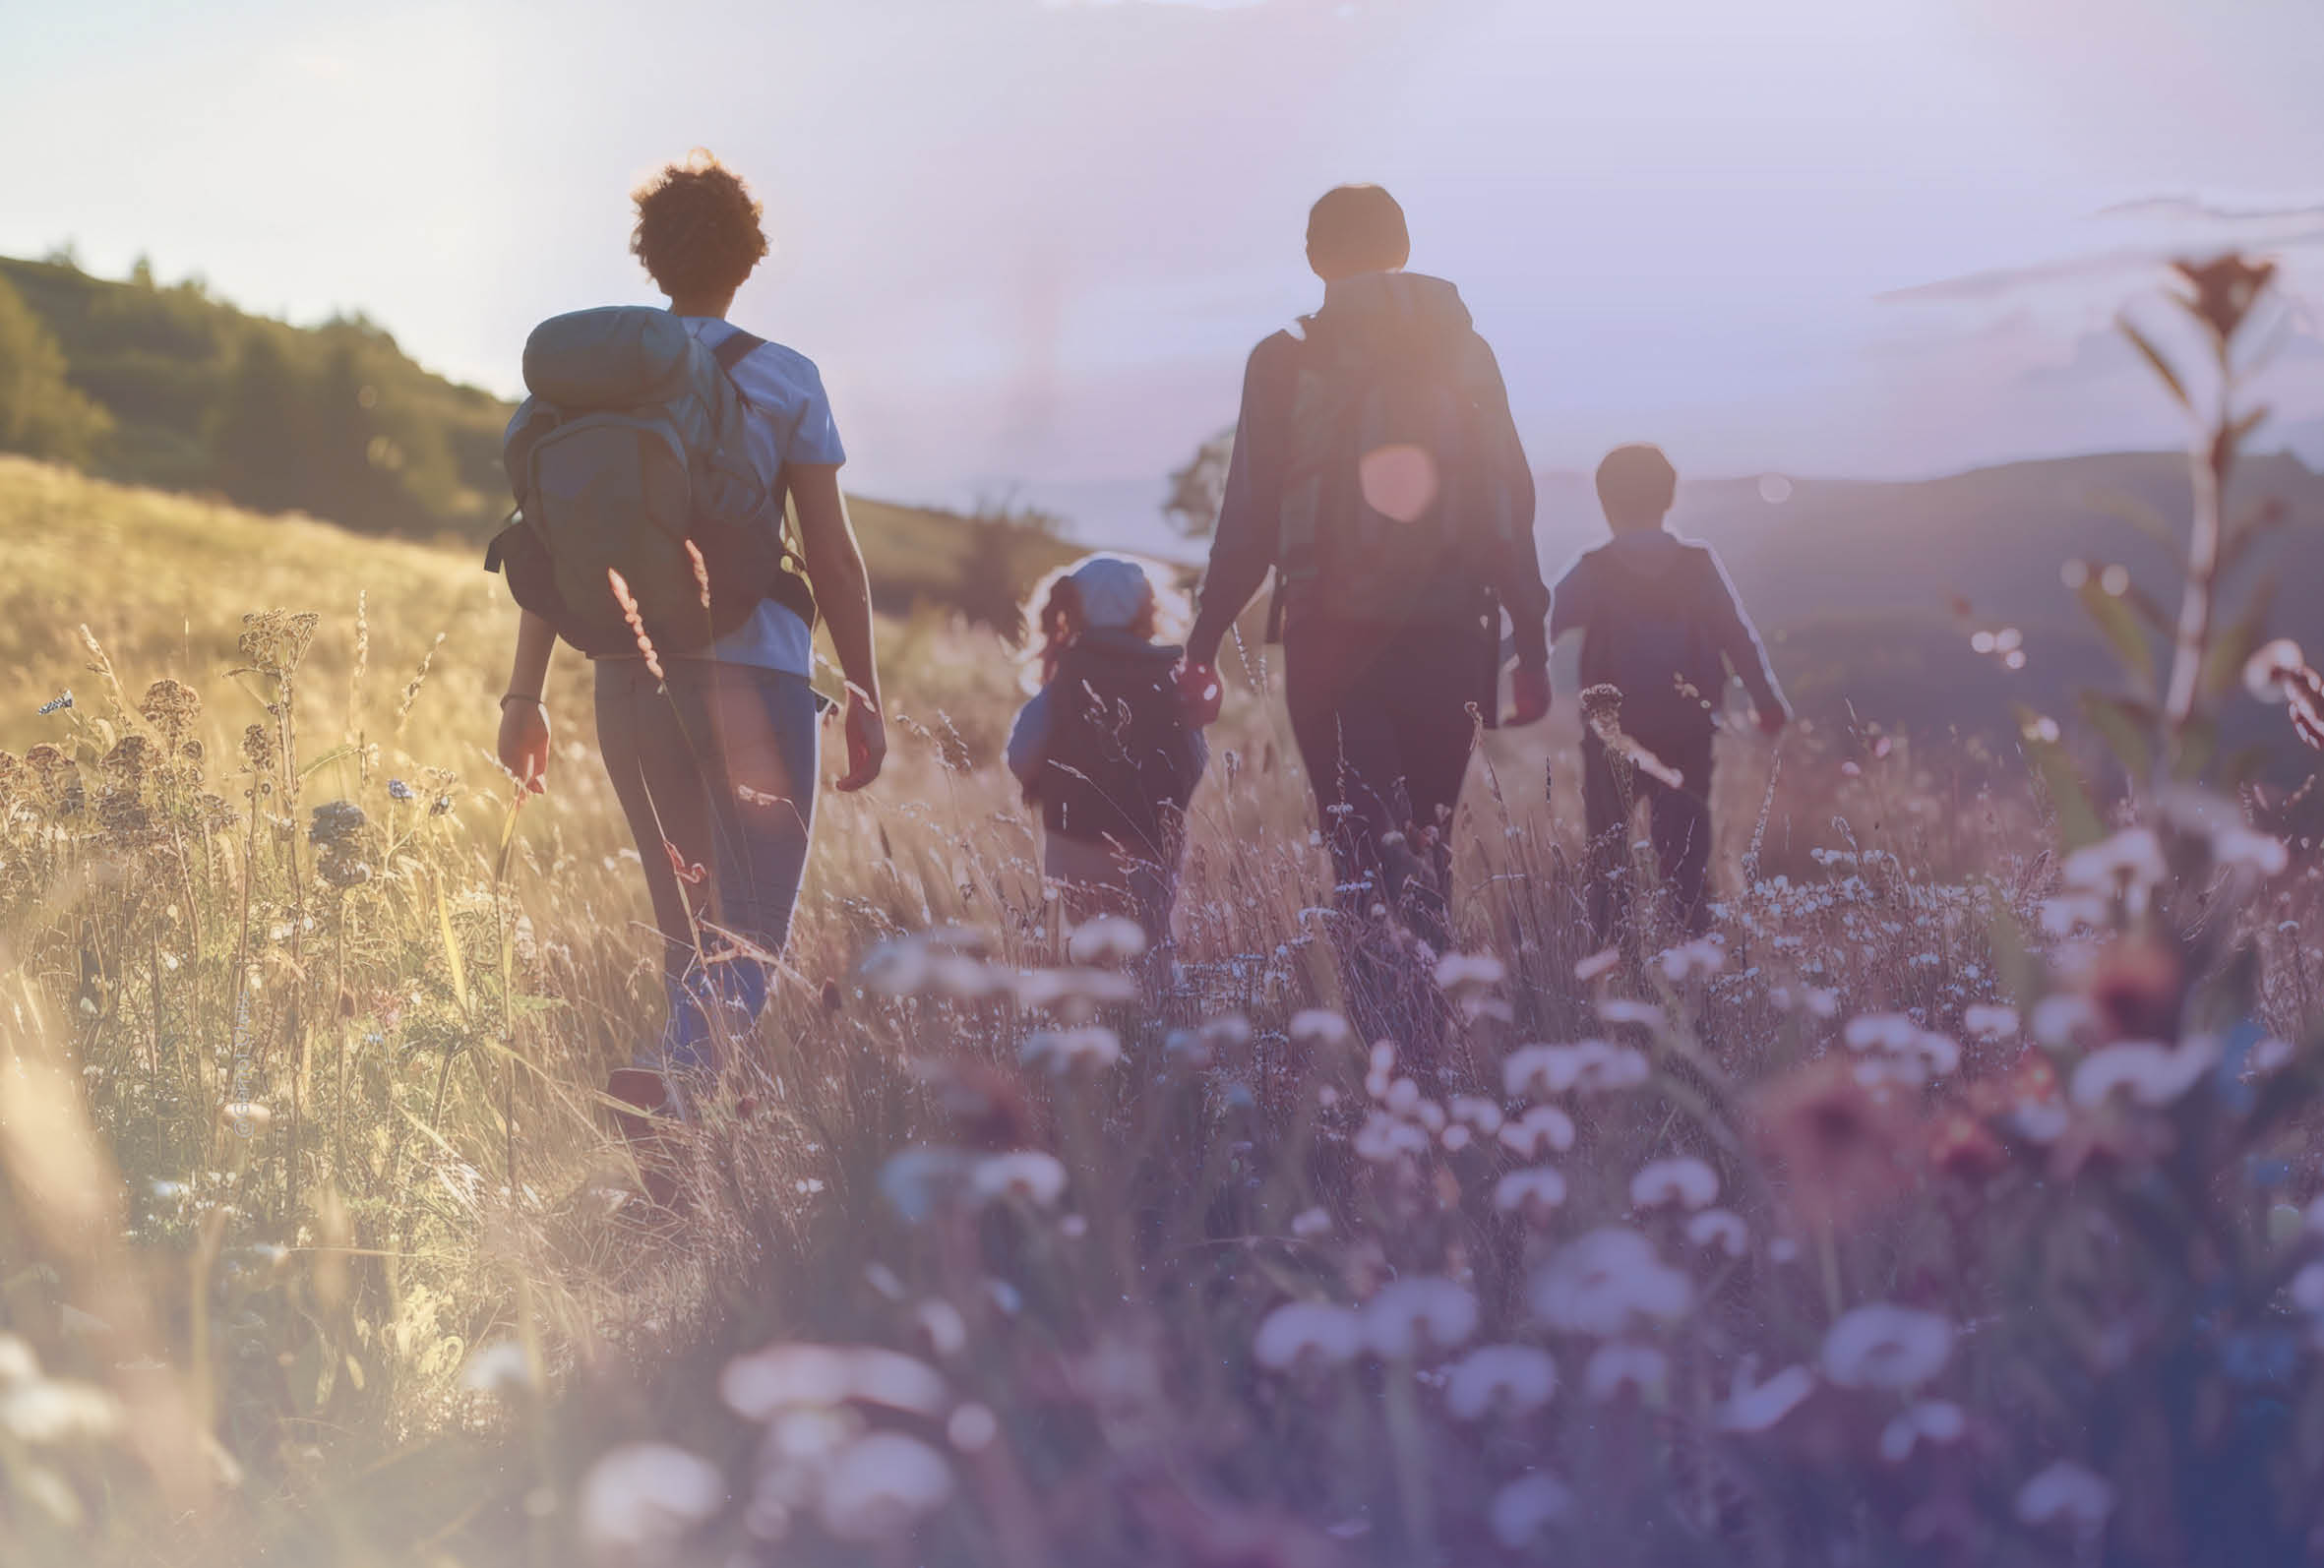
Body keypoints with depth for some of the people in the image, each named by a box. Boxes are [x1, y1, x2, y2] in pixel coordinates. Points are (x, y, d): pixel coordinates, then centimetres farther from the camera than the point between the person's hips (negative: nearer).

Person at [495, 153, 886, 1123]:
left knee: (688, 924, 18)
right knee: (751, 927, -7)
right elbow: (832, 557, -3)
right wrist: (866, 699, 2)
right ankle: (673, 1069, -32)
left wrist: (525, 695, 9)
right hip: (752, 671, -4)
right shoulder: (784, 380, 0)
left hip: (630, 679, 4)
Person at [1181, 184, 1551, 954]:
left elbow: (1249, 518, -2)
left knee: (1367, 847, -7)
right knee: (1427, 840, 15)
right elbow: (1512, 508, 6)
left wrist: (1203, 644, 5)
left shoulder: (1285, 361, 1)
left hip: (1333, 636, -3)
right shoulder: (1466, 353, 9)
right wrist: (1531, 645, 9)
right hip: (1450, 633, 3)